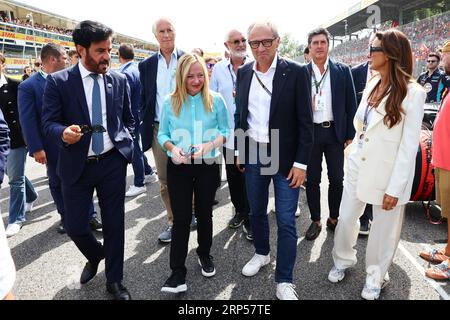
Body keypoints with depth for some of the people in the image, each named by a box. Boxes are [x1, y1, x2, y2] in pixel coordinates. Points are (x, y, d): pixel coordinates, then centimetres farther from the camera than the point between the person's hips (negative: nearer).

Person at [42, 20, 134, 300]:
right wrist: (64, 132, -28)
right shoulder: (58, 82, -5)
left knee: (114, 223, 8)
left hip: (113, 162, 1)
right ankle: (95, 256, 41)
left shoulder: (120, 80, 3)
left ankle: (115, 280, 28)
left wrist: (126, 143, -1)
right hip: (76, 165, -1)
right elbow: (49, 122, -6)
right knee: (75, 225, 5)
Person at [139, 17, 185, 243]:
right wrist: (145, 128, 4)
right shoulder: (146, 65, 8)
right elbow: (144, 99, 11)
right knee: (165, 181, 9)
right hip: (159, 129, 3)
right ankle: (174, 222, 23)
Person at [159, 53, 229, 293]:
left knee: (204, 214, 16)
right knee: (181, 218, 0)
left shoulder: (215, 100, -3)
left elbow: (225, 132, -1)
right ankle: (177, 272, 9)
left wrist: (209, 145, -20)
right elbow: (162, 134, 4)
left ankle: (204, 254, 39)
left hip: (208, 165, 0)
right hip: (178, 166, 0)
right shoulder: (170, 102, -1)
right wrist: (172, 147, -17)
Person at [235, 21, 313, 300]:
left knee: (286, 221, 1)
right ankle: (262, 253, 43)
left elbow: (305, 121, -9)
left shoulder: (296, 72, -9)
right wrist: (239, 151, 11)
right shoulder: (244, 72, 5)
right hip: (253, 155, 4)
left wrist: (301, 163, -12)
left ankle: (285, 280, 16)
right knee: (256, 211, 18)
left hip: (285, 157, -4)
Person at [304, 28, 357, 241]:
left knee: (337, 179, 7)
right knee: (312, 180, 7)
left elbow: (350, 104, 3)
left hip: (335, 132, 1)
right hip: (310, 132, 0)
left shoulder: (343, 71, 3)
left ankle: (334, 218, 26)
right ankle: (315, 221, 22)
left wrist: (350, 135, 0)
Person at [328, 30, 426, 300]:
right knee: (346, 220, 13)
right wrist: (353, 155, 11)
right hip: (358, 166, 6)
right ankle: (343, 260, 38)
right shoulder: (372, 85, 6)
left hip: (388, 173, -5)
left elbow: (409, 145, -15)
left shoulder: (412, 92, -14)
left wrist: (395, 188, -15)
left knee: (384, 229, 11)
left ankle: (376, 277, 33)